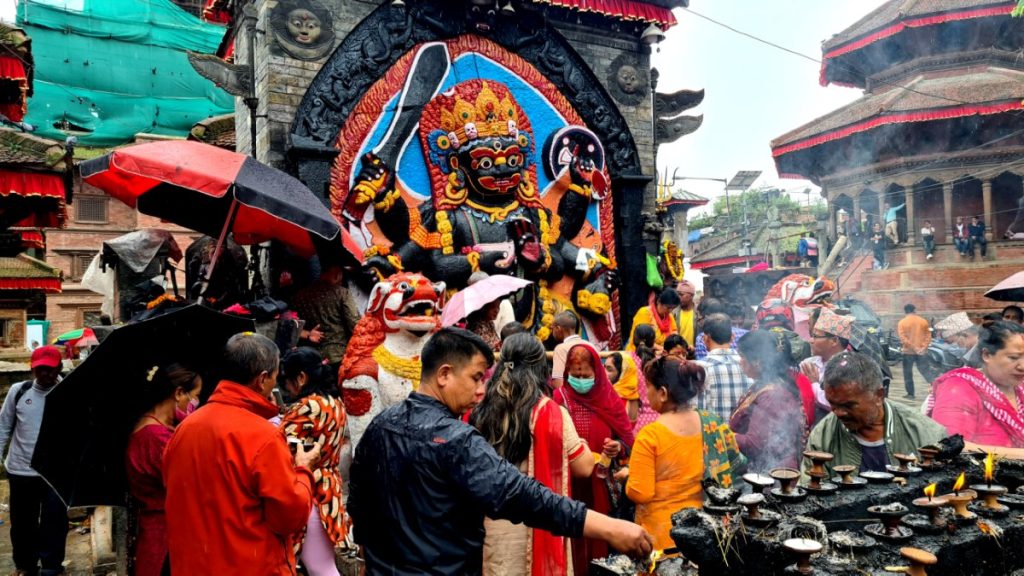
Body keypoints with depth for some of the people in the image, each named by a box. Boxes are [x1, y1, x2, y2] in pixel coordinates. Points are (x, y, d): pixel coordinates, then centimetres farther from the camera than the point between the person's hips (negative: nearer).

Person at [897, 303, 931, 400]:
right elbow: (928, 336, -1)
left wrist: (913, 348, -13)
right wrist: (924, 347, -7)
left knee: (908, 373, 6)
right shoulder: (923, 321, 5)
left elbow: (902, 338, -13)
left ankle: (910, 393, 6)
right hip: (921, 351, 3)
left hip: (908, 351, -3)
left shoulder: (902, 322, -4)